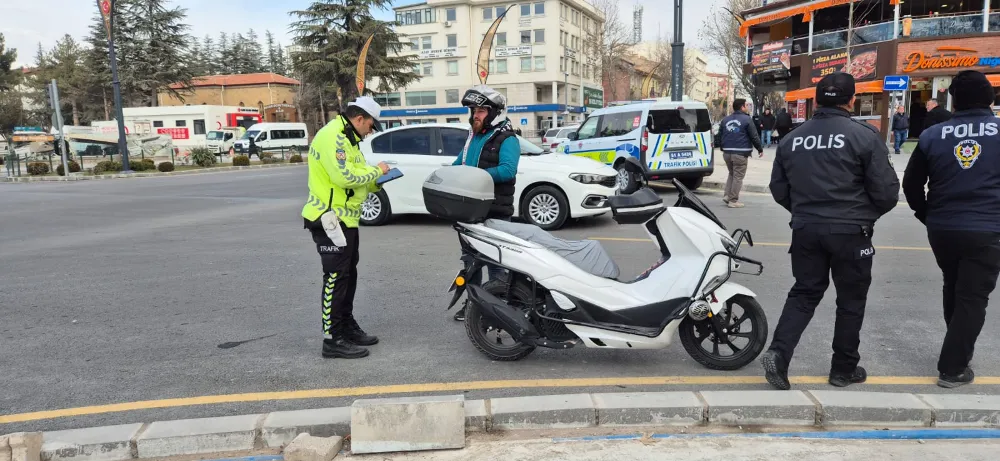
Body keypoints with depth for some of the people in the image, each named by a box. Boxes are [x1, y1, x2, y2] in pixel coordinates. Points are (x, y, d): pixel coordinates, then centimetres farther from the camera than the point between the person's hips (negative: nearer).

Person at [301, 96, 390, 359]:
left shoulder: (346, 138, 19)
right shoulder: (332, 136, -16)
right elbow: (344, 176, -27)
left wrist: (376, 182, 4)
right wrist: (375, 171, -14)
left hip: (345, 219, 11)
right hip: (330, 220, -11)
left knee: (348, 275, 17)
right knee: (335, 278, -8)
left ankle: (347, 327, 28)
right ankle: (333, 340, -2)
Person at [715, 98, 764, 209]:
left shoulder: (725, 120, 12)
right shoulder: (746, 119, -6)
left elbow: (719, 136, 17)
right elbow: (754, 136, -7)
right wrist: (760, 149, 5)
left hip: (727, 153, 6)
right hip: (740, 153, -6)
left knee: (731, 174, 21)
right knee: (738, 176, 0)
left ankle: (727, 195, 10)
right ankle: (733, 200, 0)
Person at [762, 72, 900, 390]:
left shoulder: (792, 139, 4)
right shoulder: (864, 136, -8)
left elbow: (779, 189, 11)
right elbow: (886, 191, -7)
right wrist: (867, 214, 12)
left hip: (805, 230, 4)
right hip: (850, 232, -3)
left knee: (804, 293, 13)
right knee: (851, 300, 11)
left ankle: (778, 352, -4)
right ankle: (844, 369, 22)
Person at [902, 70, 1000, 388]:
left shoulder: (932, 135, 0)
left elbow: (911, 185, 5)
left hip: (942, 228, 3)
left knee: (953, 289, 23)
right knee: (973, 298, 6)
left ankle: (958, 350, 37)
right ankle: (953, 368, 6)